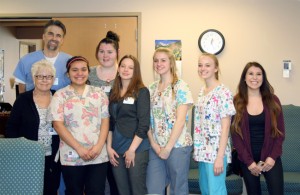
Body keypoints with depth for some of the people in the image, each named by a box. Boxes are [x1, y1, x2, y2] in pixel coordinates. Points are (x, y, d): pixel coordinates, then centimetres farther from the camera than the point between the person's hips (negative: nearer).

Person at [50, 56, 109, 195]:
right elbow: (58, 124, -6)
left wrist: (99, 145, -9)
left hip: (98, 155, 2)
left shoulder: (99, 93, 9)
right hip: (71, 156, -1)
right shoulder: (60, 95, 1)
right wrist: (78, 148, -13)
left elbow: (105, 120, 5)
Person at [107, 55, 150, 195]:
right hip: (116, 150, 5)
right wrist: (109, 147, 3)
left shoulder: (141, 91, -5)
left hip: (137, 149, -5)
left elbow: (144, 124, -11)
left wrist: (132, 149, -13)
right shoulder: (113, 92, 10)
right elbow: (109, 122, 11)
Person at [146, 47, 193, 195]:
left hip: (177, 145, -4)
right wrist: (154, 144, -4)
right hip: (156, 147, 5)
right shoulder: (151, 88, 10)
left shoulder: (180, 87, -6)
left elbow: (180, 120, -12)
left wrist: (168, 148, -14)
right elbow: (148, 120, 8)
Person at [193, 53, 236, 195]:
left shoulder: (223, 92, -13)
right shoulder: (202, 91, 10)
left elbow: (225, 127, -15)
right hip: (203, 150, 8)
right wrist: (197, 148, 13)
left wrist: (220, 156, -18)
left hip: (216, 151, -8)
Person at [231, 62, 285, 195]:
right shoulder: (237, 102, -3)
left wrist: (272, 156, -10)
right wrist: (248, 161, -10)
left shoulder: (272, 100, 1)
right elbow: (235, 134, -4)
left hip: (270, 157, 0)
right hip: (247, 159, 0)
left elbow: (280, 132, 2)